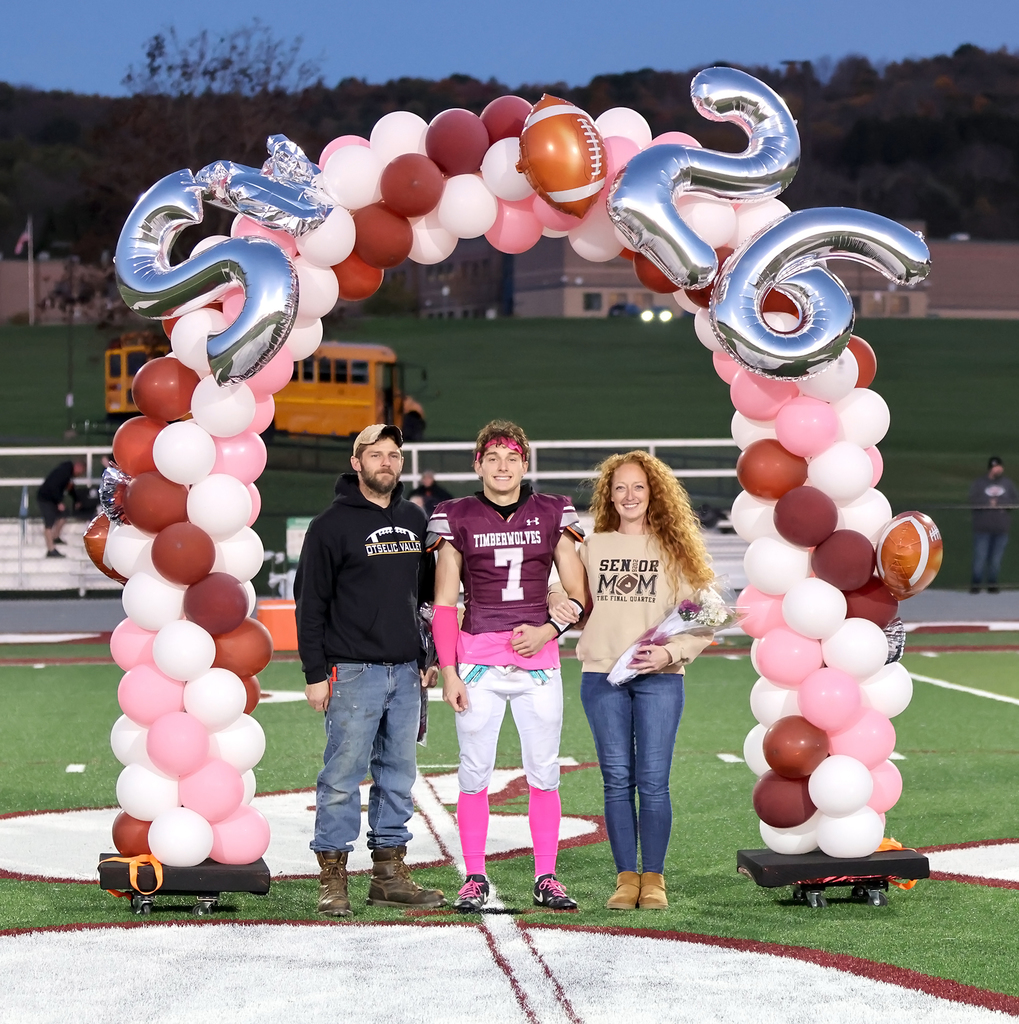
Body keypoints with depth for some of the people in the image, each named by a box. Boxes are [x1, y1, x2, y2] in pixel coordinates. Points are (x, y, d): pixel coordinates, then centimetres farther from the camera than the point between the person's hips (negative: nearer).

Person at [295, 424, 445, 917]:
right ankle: (333, 878, -3)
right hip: (352, 671, -6)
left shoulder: (414, 520, 14)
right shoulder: (333, 524, -4)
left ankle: (389, 875, 13)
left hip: (405, 672, 6)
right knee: (343, 775, -6)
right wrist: (315, 673, -9)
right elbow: (310, 602, -5)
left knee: (398, 774, 7)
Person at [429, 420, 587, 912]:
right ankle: (475, 878, 7)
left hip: (538, 660, 1)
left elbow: (578, 593, 10)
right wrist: (449, 672, -2)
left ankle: (546, 879, 8)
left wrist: (548, 629, -7)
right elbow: (443, 604, 4)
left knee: (544, 773, 2)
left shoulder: (552, 515, 8)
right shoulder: (458, 519, 4)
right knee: (474, 773, -1)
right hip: (478, 660, -1)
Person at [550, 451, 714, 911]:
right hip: (602, 675, 2)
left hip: (659, 678, -2)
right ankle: (626, 877, 8)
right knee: (617, 779, 2)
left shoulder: (676, 549, 5)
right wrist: (555, 599, -2)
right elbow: (574, 604, 21)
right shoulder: (592, 547, 12)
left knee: (653, 781, -4)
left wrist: (671, 652, -12)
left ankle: (653, 878, 5)